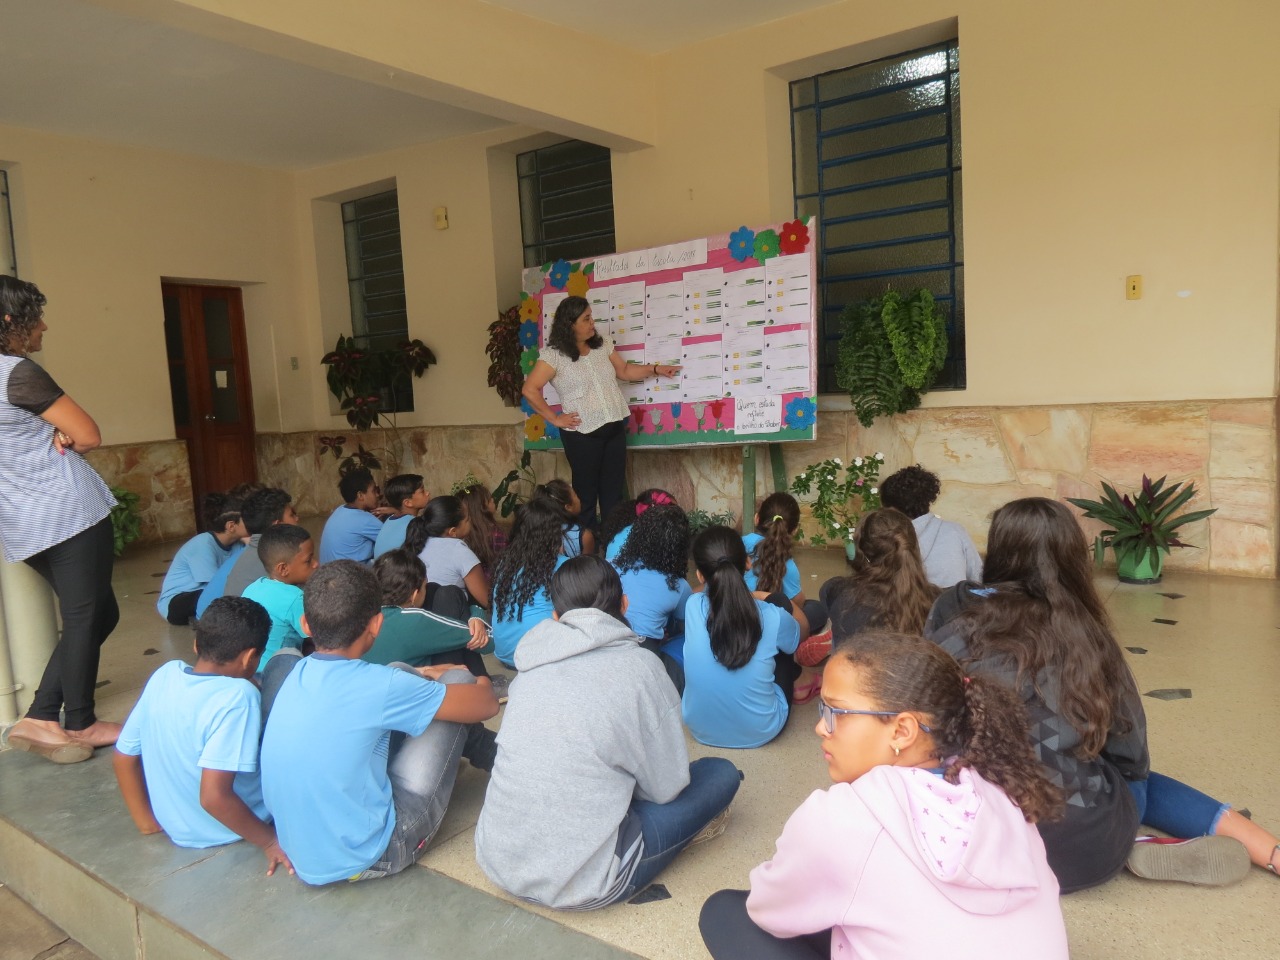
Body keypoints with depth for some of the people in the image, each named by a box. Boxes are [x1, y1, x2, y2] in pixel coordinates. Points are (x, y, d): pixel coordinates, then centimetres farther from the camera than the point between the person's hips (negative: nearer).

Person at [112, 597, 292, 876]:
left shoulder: (164, 674, -10)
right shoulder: (237, 696, -30)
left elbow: (124, 756, 0)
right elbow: (213, 796, -34)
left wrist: (147, 821, 12)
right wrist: (268, 841, -22)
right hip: (223, 831, -7)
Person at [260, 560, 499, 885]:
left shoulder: (299, 673, -3)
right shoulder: (378, 686, -24)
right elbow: (486, 705, -10)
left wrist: (419, 677, 23)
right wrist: (481, 683, 13)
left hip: (303, 856, 7)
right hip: (367, 857, -7)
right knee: (458, 681, -2)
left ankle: (486, 749, 30)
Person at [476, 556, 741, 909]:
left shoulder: (534, 662, 2)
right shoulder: (638, 667, -11)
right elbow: (667, 785, -3)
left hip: (496, 862, 6)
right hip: (579, 884, -5)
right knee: (722, 774, 9)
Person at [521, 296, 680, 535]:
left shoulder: (602, 345, 7)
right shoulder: (554, 355, -11)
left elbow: (624, 371, 19)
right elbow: (530, 390, -15)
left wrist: (655, 369, 11)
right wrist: (555, 419, -12)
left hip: (615, 428, 6)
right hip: (582, 435, -5)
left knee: (614, 491, 10)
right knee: (586, 492, 5)